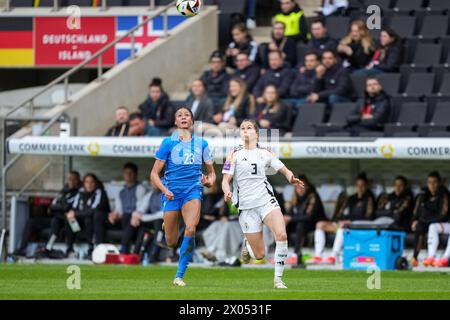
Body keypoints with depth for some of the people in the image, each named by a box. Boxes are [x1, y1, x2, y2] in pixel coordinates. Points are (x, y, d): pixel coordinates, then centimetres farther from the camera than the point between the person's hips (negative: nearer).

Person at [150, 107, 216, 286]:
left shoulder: (201, 143, 7)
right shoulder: (168, 143, -1)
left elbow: (211, 172, 16)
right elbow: (154, 174, -1)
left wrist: (209, 181, -7)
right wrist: (164, 190, -18)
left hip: (193, 191, 1)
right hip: (171, 193, -1)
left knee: (190, 228, -27)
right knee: (171, 243, 1)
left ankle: (179, 276, -18)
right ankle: (166, 225, 43)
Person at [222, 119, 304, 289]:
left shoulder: (265, 153, 10)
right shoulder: (235, 154, 5)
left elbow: (284, 170, 13)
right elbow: (225, 179, 1)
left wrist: (291, 178, -11)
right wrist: (227, 192, -21)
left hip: (266, 200, 1)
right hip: (246, 205, -1)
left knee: (281, 235, -26)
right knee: (259, 255, -3)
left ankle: (278, 279, -14)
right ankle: (247, 244, 35)